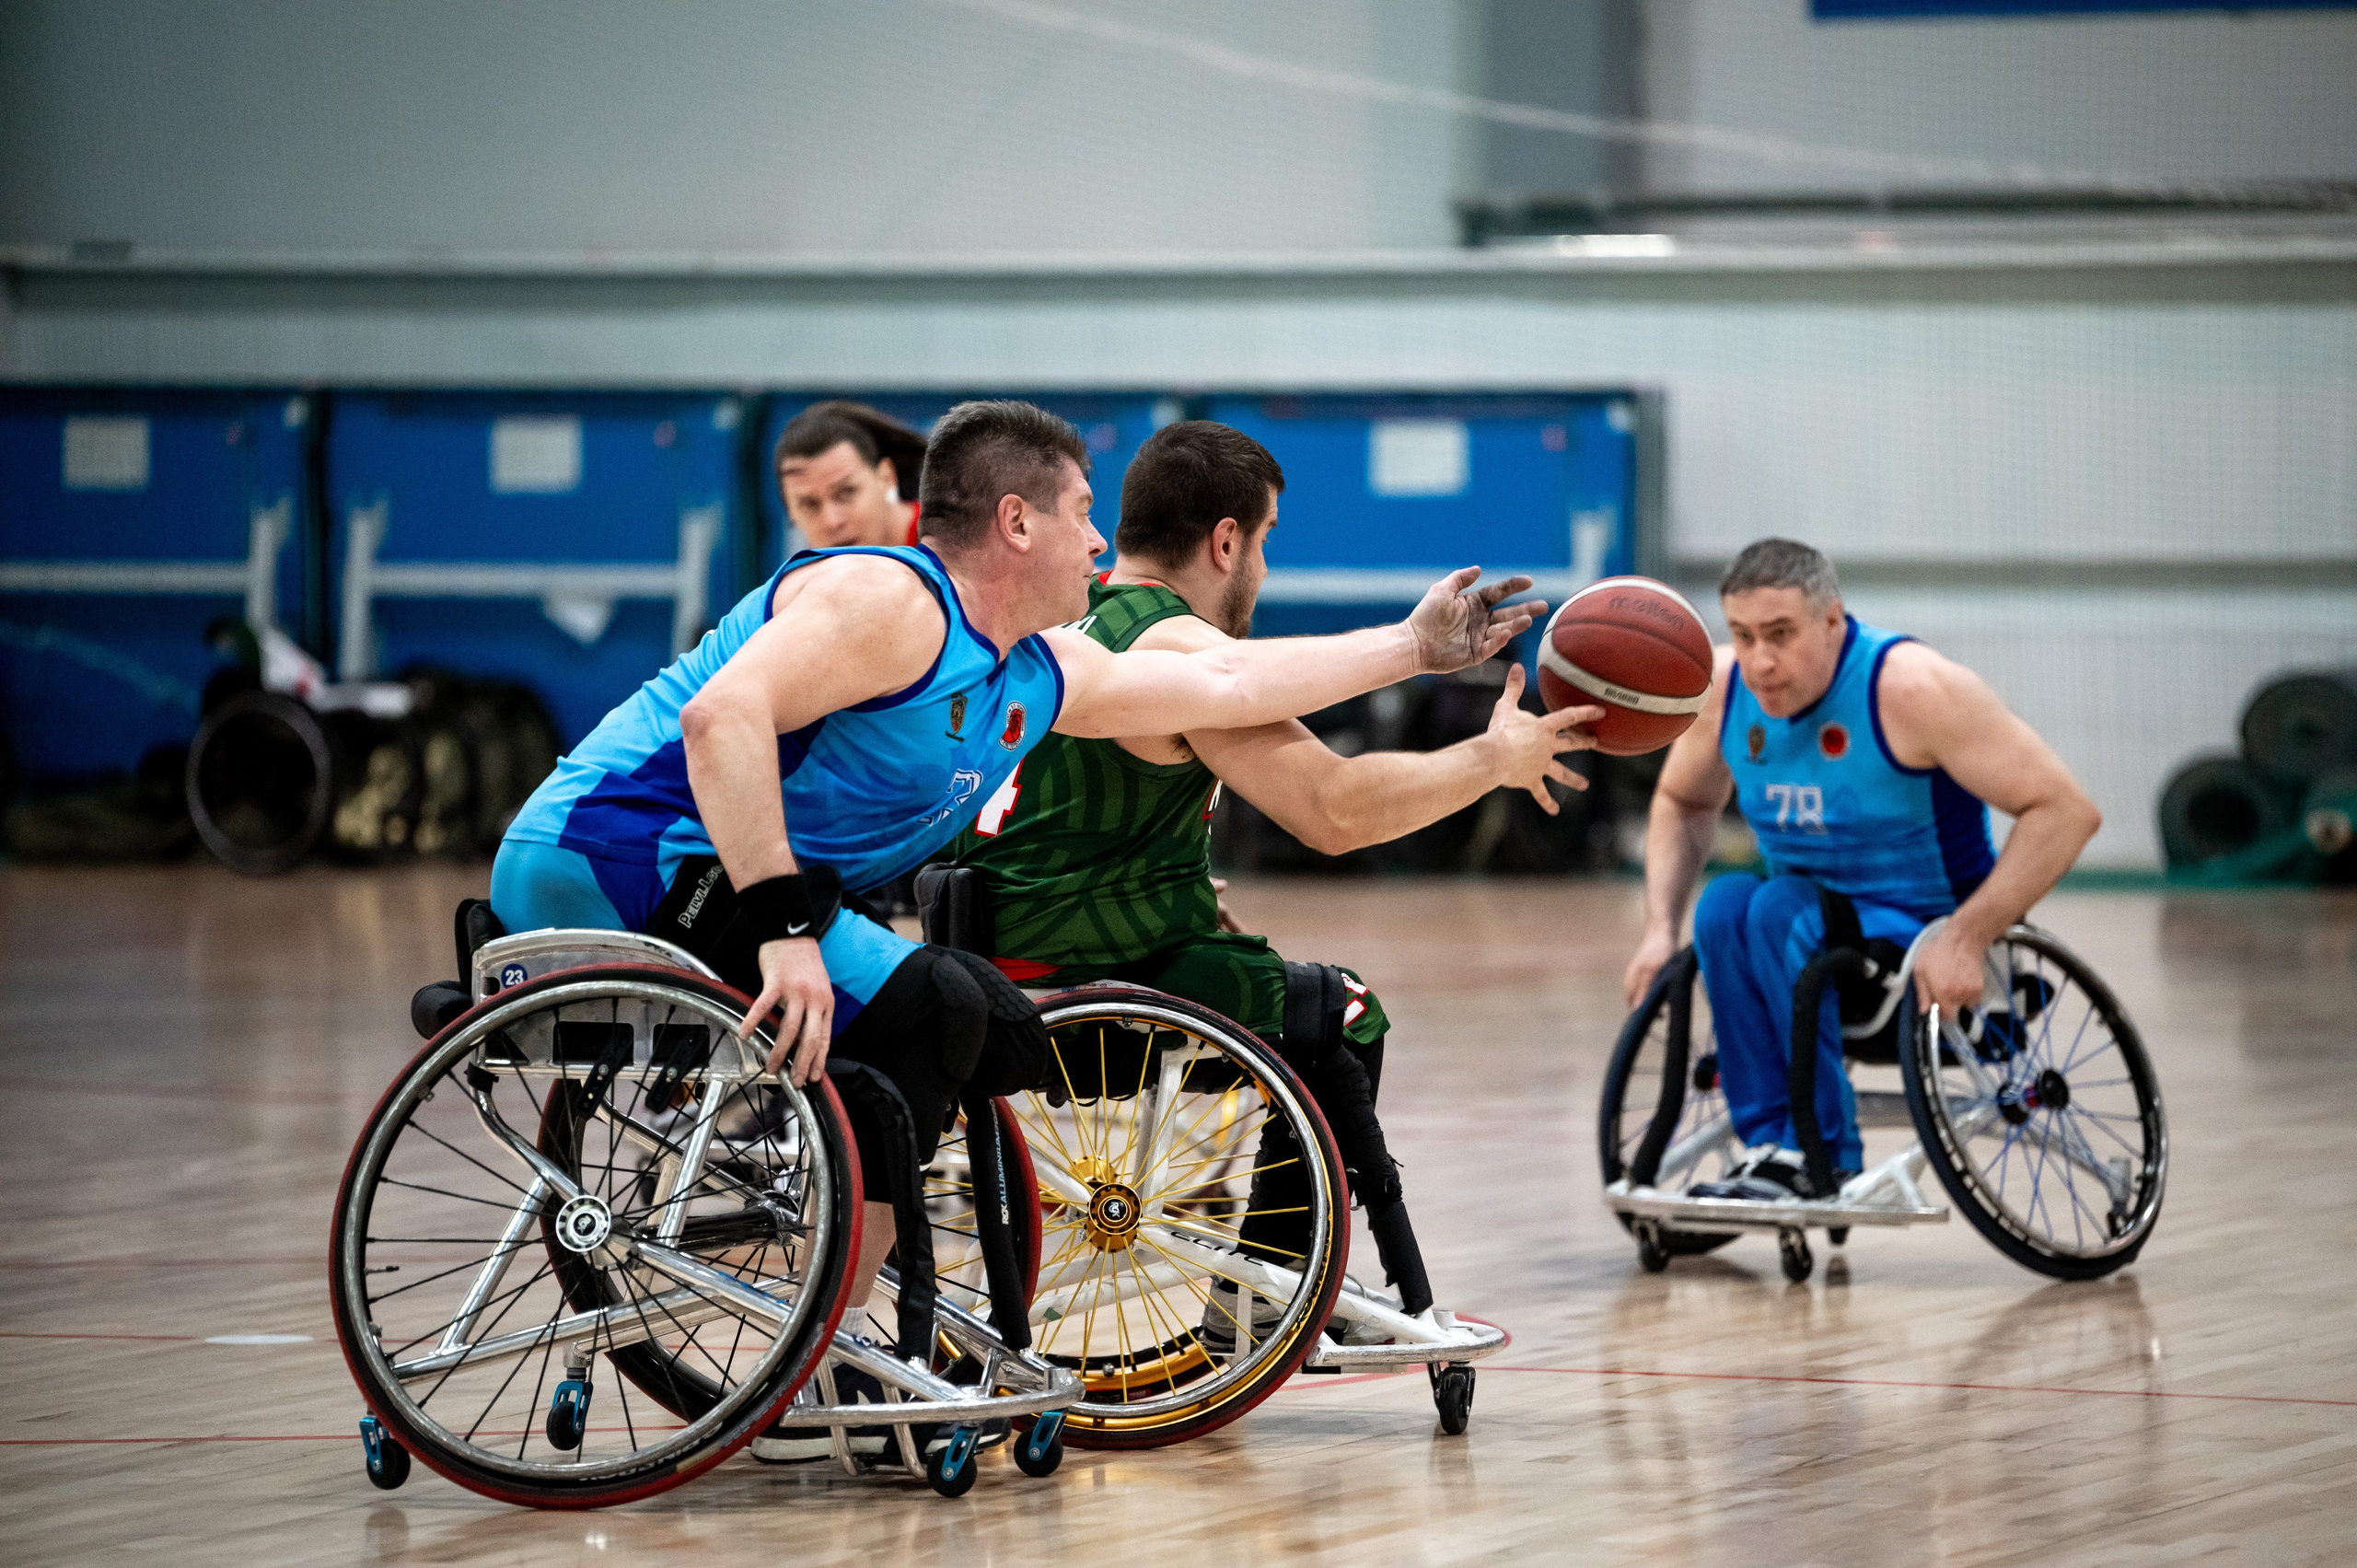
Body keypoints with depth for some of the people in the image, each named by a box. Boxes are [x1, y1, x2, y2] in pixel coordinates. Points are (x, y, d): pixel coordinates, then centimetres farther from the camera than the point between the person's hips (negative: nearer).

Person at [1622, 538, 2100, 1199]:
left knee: (1781, 910, -31)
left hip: (1926, 946, -5)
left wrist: (1964, 939, -28)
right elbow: (1682, 802, 19)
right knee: (1725, 904, -25)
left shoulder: (1909, 687, -21)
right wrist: (1661, 930, 4)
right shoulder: (1723, 687, -3)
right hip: (1821, 928, 5)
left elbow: (2067, 811, -22)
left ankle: (1819, 1159, -25)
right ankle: (1770, 1143, -23)